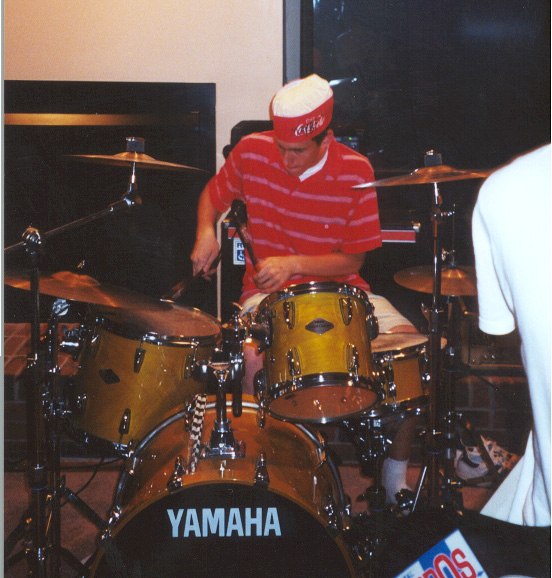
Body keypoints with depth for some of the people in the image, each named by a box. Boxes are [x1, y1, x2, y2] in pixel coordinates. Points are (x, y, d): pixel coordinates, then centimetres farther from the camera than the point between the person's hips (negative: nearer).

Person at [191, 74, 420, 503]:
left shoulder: (355, 171, -10)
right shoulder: (252, 151, -6)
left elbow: (352, 261, -6)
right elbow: (214, 193, 14)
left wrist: (293, 263, -21)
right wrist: (206, 231, -8)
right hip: (269, 291, 0)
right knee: (252, 356, -34)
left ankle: (397, 474, -2)